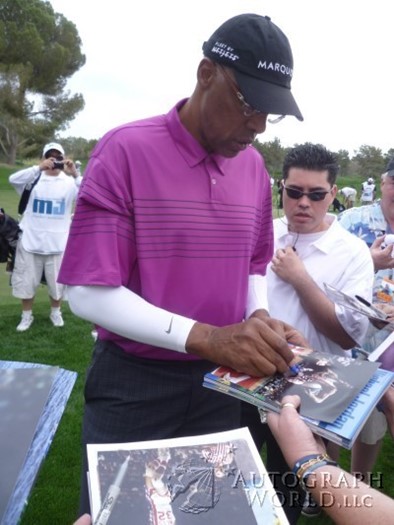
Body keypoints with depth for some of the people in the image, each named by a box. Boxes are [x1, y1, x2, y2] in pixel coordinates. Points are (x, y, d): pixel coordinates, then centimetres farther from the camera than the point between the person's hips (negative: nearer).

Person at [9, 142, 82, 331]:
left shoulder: (69, 182, -3)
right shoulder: (34, 179, -1)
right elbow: (13, 179, -21)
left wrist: (74, 174, -35)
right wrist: (39, 168, -34)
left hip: (57, 242, 0)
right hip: (30, 240, 1)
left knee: (57, 280, 12)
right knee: (26, 280, 11)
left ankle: (55, 312, 36)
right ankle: (27, 316, 30)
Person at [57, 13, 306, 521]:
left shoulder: (254, 166, 2)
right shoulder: (125, 151, -16)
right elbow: (88, 292, -20)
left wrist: (258, 318, -9)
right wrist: (206, 337, -28)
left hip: (221, 379, 5)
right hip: (132, 381, -5)